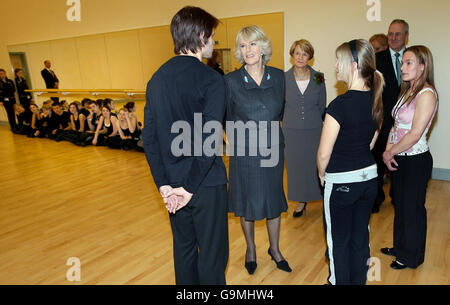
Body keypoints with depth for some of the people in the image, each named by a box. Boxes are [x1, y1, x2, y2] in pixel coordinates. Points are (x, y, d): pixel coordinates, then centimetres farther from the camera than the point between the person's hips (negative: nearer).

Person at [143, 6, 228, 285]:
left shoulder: (158, 78, 4)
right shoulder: (210, 79, -15)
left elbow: (149, 136, 2)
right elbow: (208, 140, -23)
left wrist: (164, 184, 1)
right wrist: (191, 187, -14)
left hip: (173, 182, 7)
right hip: (206, 182, -6)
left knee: (183, 246, 23)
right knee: (212, 252, 11)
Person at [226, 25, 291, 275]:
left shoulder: (278, 76, 0)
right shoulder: (231, 81, -8)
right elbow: (227, 118, 1)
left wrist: (271, 130, 9)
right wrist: (238, 139, 3)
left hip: (273, 150, 3)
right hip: (245, 152, -2)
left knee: (274, 200, 14)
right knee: (247, 202, 11)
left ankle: (275, 249, 36)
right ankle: (250, 249, 35)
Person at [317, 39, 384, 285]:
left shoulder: (340, 104, -23)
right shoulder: (376, 100, 0)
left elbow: (323, 154, -19)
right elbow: (370, 142, 11)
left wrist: (322, 174, 0)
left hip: (341, 182, -7)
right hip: (369, 176, 7)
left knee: (339, 239, 14)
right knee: (360, 235, 21)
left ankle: (340, 281, 32)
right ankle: (359, 279, 39)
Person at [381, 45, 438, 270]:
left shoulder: (427, 94, -18)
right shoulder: (407, 91, 9)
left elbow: (415, 134, -22)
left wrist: (389, 152, -10)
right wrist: (388, 151, -4)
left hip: (416, 161, -8)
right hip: (399, 159, 8)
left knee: (412, 208, 8)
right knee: (400, 204, 19)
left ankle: (412, 256, 27)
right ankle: (400, 246, 38)